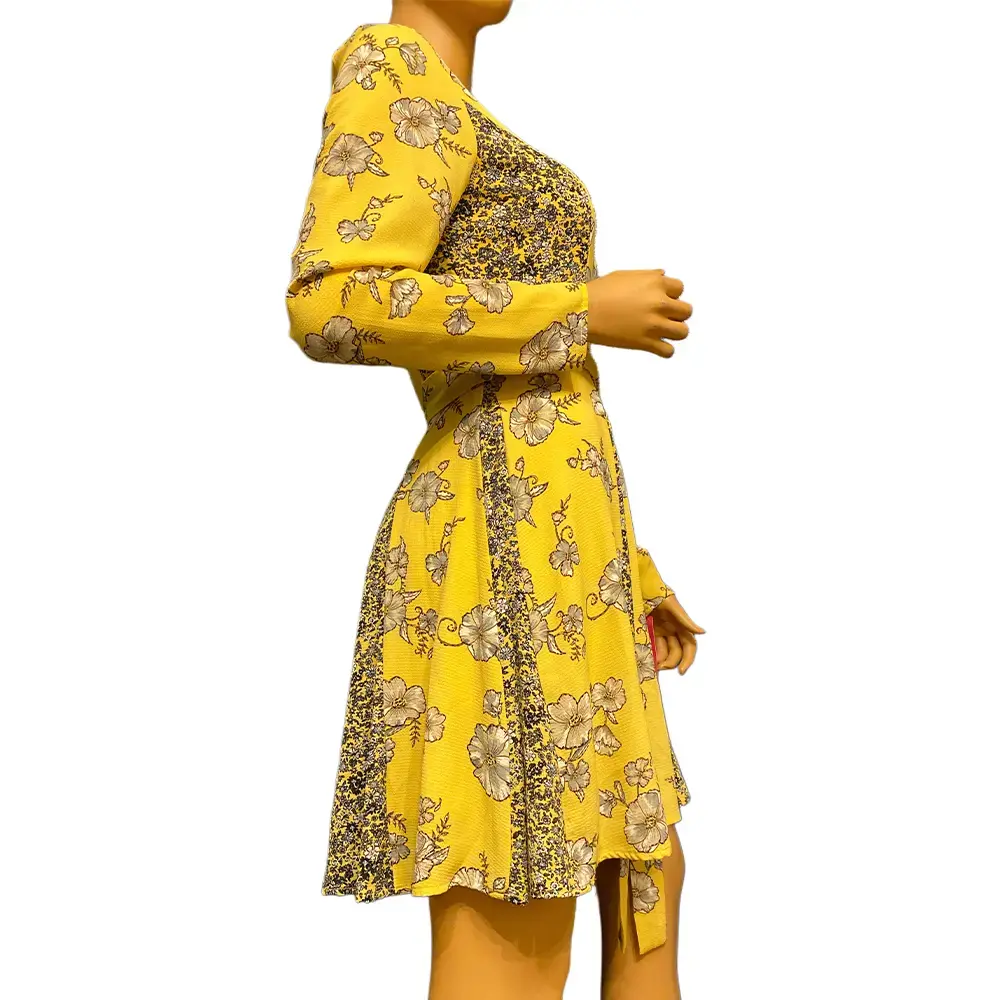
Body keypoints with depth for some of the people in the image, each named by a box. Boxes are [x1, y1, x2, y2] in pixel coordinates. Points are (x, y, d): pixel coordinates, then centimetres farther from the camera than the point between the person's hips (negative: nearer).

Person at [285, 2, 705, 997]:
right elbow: (332, 310, -21)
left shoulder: (475, 161, 26)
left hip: (542, 553, 11)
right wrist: (590, 311, -11)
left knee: (649, 886, 18)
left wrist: (631, 573, 25)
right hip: (511, 546, -11)